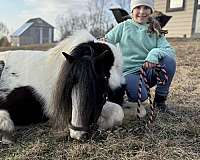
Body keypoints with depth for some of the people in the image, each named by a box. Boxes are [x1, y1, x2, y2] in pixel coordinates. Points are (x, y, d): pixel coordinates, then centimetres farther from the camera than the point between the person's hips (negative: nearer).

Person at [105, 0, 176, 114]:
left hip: (149, 71, 4)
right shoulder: (123, 26, 3)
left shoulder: (155, 31, 8)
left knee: (169, 59, -24)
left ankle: (160, 101, -7)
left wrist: (155, 53, -26)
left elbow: (170, 50, -5)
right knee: (140, 96, -32)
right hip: (130, 72, -3)